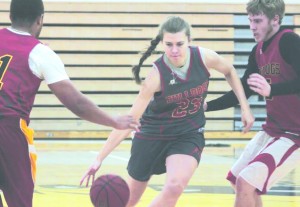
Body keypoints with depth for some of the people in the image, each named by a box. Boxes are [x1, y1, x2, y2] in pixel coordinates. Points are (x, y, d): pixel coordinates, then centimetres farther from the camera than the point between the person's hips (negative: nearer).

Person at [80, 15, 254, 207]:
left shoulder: (204, 57, -17)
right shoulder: (157, 75, -25)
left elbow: (229, 71, 8)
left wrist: (245, 107, 1)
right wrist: (100, 159, -29)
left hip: (189, 136, 1)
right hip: (153, 136, -1)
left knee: (175, 186, -28)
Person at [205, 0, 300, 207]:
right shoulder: (258, 51, 8)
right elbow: (242, 91, 17)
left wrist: (271, 90, -44)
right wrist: (206, 106, 10)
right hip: (273, 129, 10)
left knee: (246, 183, -18)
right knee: (237, 179, 18)